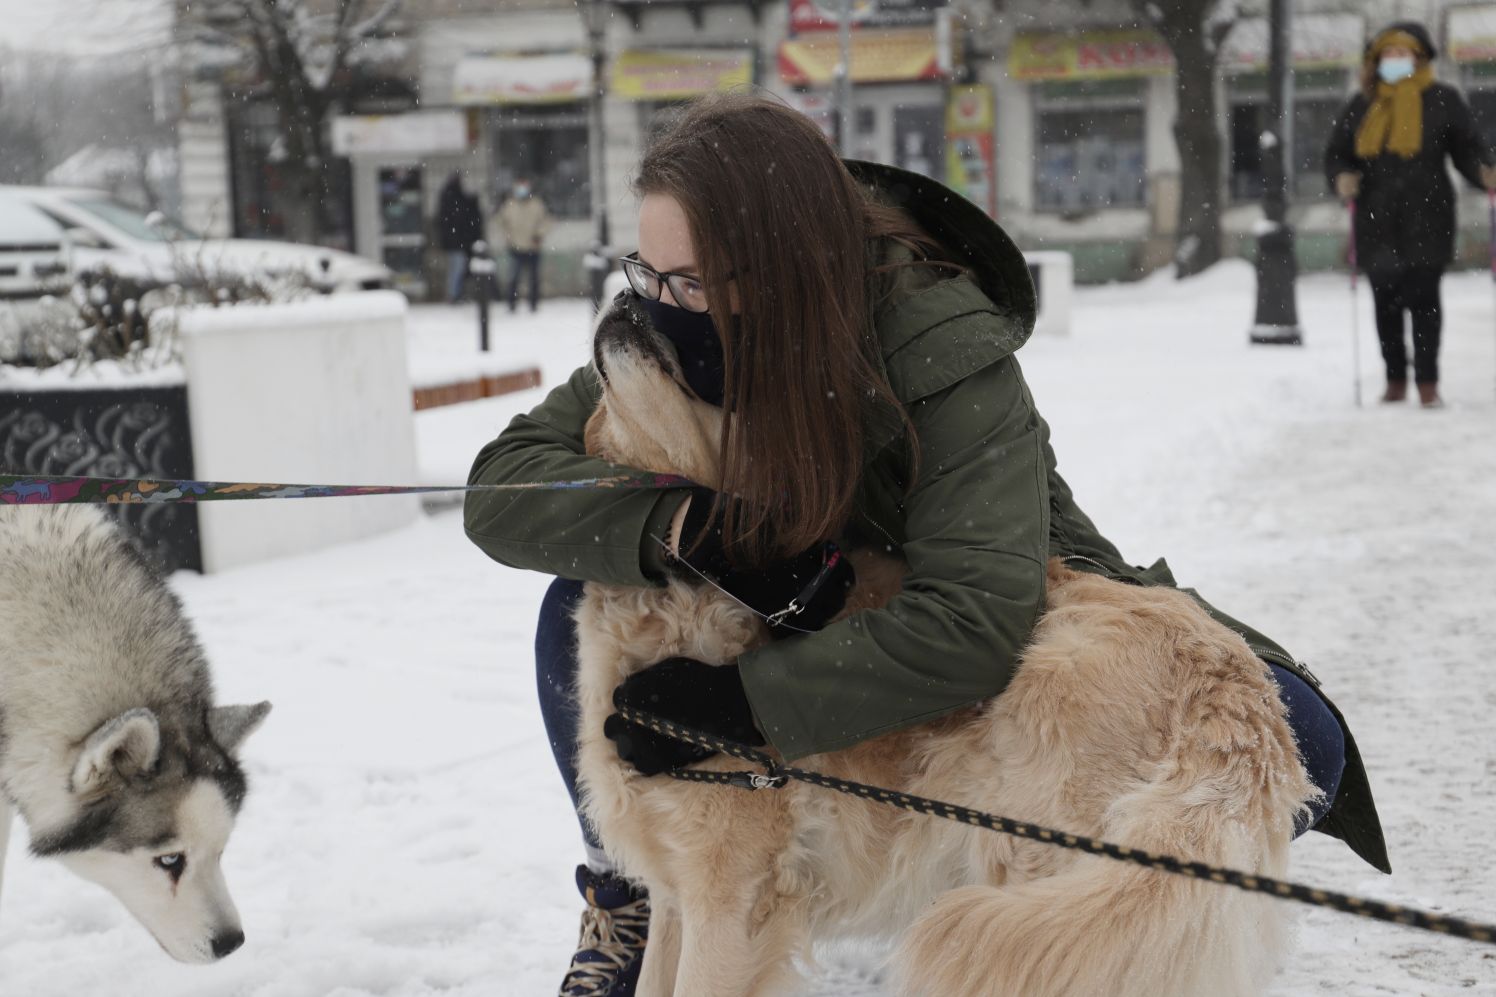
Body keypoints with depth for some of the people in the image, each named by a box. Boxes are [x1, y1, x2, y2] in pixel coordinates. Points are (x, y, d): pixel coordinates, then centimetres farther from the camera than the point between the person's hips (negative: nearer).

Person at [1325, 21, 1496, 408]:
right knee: (1386, 301, 6)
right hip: (1377, 220, 3)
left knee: (1423, 299, -5)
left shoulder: (1442, 100, 3)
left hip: (1425, 219, -3)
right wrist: (1341, 177, -8)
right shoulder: (1362, 105, 11)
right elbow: (1336, 153, 14)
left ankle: (1427, 383, 1)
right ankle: (1395, 379, 18)